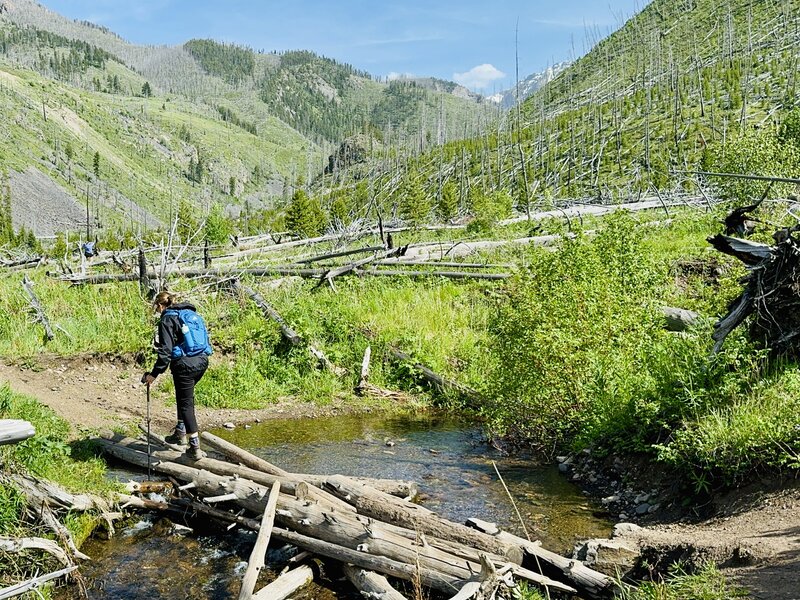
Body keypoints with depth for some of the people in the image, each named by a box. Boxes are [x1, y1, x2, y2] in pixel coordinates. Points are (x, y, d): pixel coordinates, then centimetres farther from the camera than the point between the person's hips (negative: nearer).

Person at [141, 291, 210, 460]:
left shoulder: (167, 319, -7)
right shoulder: (191, 313, 14)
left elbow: (165, 350, -15)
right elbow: (203, 338, 20)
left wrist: (154, 373, -13)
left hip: (184, 364, -7)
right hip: (202, 361, 7)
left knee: (186, 403, 0)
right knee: (185, 396, 27)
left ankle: (195, 448, -1)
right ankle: (180, 432, 35)